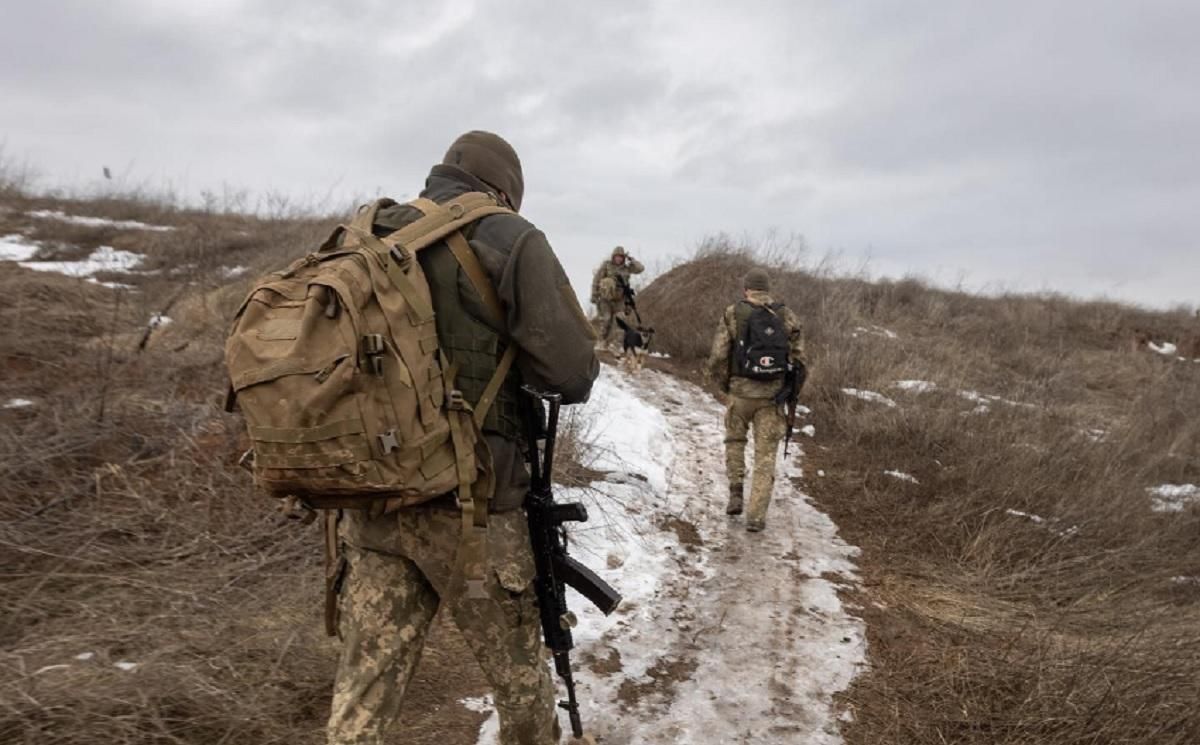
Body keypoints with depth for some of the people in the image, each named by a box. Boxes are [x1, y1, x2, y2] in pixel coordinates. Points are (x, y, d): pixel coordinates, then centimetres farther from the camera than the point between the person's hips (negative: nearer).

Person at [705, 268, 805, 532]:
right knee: (765, 456, 7)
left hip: (741, 392, 0)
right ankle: (756, 516, 4)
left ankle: (736, 495, 18)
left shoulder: (732, 314, -3)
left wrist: (724, 384, 10)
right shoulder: (787, 317, 2)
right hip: (773, 396, 1)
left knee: (735, 440, 25)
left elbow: (718, 357, -8)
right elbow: (798, 359, -1)